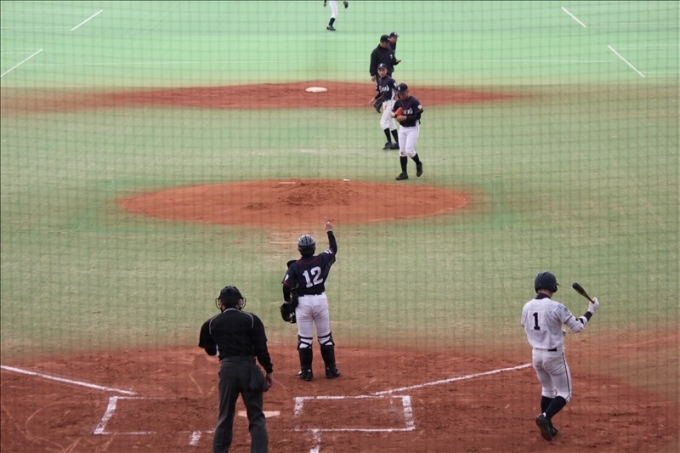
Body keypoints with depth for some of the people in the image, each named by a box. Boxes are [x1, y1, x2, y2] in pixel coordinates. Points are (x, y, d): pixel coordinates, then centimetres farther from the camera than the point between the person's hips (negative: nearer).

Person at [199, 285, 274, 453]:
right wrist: (269, 371, 0)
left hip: (227, 369, 2)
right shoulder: (251, 319, -1)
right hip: (249, 369, -2)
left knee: (225, 416, 14)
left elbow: (210, 351, 17)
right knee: (256, 416, 3)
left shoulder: (212, 324, 6)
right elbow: (261, 348, -6)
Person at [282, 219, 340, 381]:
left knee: (304, 338, 5)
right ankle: (331, 369, 15)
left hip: (303, 302, -2)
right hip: (320, 300, 2)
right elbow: (334, 249, 13)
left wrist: (288, 303, 6)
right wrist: (329, 231, 25)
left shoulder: (295, 267, -10)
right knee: (325, 337, 11)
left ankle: (306, 371, 7)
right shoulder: (321, 260, -5)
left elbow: (287, 287, -12)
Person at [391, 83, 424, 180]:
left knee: (409, 150, -14)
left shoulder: (414, 102, -16)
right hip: (402, 128, 6)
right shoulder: (399, 102, 3)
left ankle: (418, 164, 15)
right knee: (402, 151, 4)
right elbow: (393, 112, 12)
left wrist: (405, 118, -25)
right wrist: (394, 115, -11)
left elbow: (417, 116, -19)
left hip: (413, 128, -6)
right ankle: (404, 173, 11)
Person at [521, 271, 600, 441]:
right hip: (554, 356, -6)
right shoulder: (556, 307, -19)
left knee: (547, 390, 23)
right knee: (564, 393, 5)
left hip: (536, 355, 6)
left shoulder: (527, 307, -1)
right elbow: (577, 327, -14)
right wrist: (591, 311, -1)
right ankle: (545, 417, -18)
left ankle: (547, 427, 22)